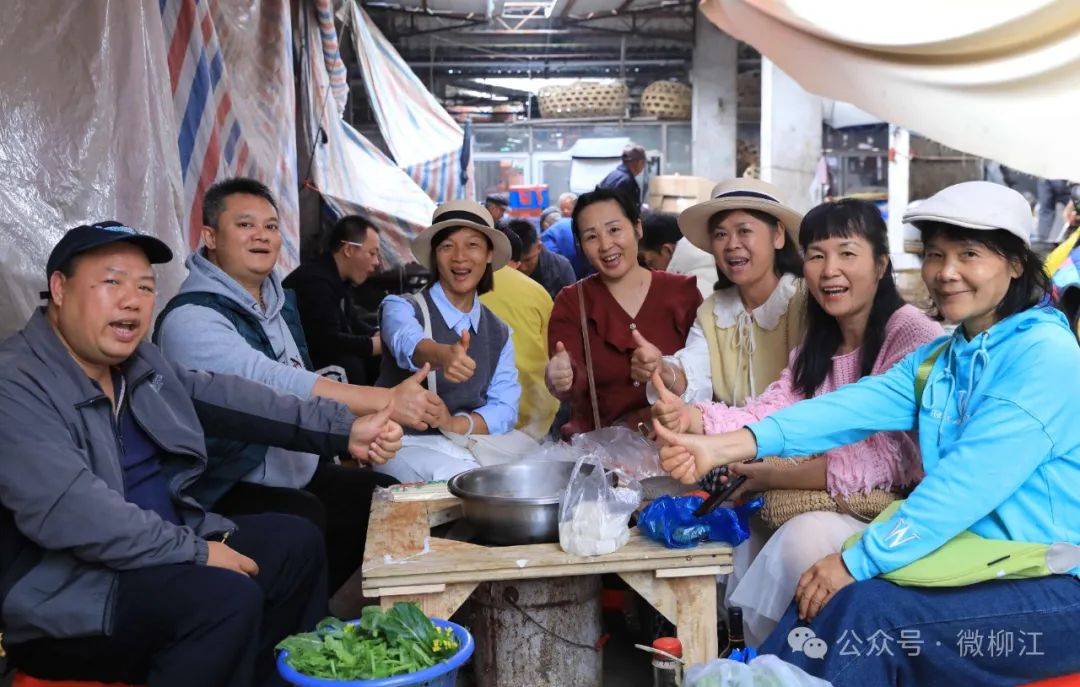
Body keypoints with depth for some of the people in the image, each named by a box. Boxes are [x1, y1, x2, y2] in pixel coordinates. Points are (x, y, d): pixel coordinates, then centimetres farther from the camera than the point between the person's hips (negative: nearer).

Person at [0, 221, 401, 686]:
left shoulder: (139, 361, 8)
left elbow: (224, 397, 8)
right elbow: (66, 510, -29)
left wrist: (342, 429, 0)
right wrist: (195, 552, -24)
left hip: (160, 549, 9)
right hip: (65, 589, -9)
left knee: (294, 541, 5)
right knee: (226, 597, -29)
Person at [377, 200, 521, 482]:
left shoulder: (499, 333, 11)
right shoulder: (401, 308, -5)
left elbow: (505, 407, 0)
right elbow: (409, 344, -30)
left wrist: (457, 424, -19)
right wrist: (444, 355, -53)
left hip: (470, 446, 6)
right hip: (407, 444, -5)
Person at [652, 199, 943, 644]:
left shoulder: (912, 333, -15)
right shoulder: (816, 349, 12)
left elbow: (889, 461, -22)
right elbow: (768, 415, -3)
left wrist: (775, 478, -16)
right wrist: (694, 418, -23)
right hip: (846, 510, 8)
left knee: (806, 535, -29)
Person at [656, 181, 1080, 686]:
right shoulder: (938, 359, 9)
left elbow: (969, 479, -23)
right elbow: (853, 407, -7)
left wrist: (857, 562, -21)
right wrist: (722, 447, -21)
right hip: (974, 569, 6)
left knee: (865, 611, -22)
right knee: (829, 598, -11)